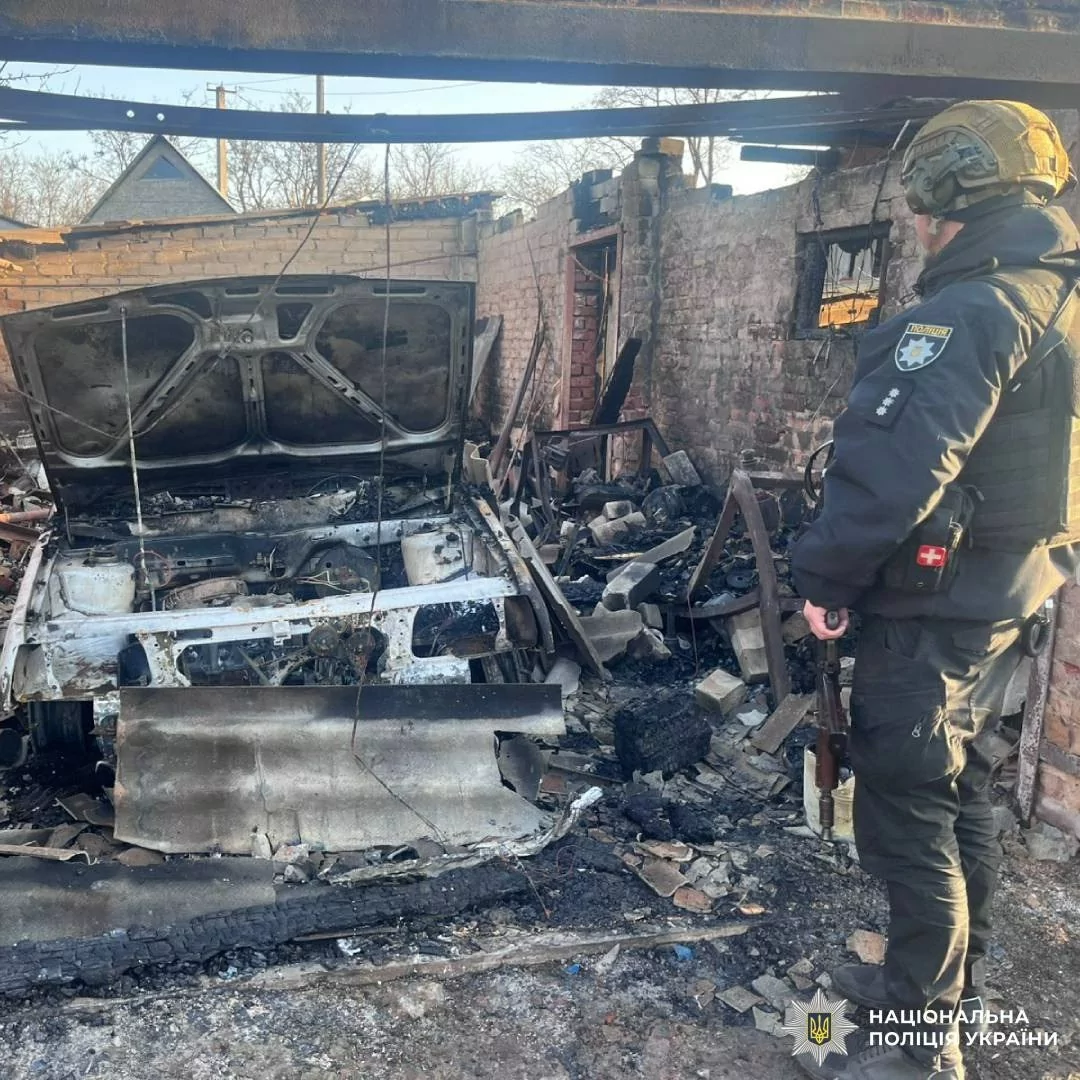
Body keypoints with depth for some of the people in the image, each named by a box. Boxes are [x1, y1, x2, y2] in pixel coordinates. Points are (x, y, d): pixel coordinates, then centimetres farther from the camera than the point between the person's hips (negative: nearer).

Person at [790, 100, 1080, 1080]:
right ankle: (955, 981, 38)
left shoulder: (976, 311, -20)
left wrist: (825, 576, -18)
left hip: (934, 606, -10)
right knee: (959, 792, 21)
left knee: (906, 814, 0)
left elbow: (893, 465, -28)